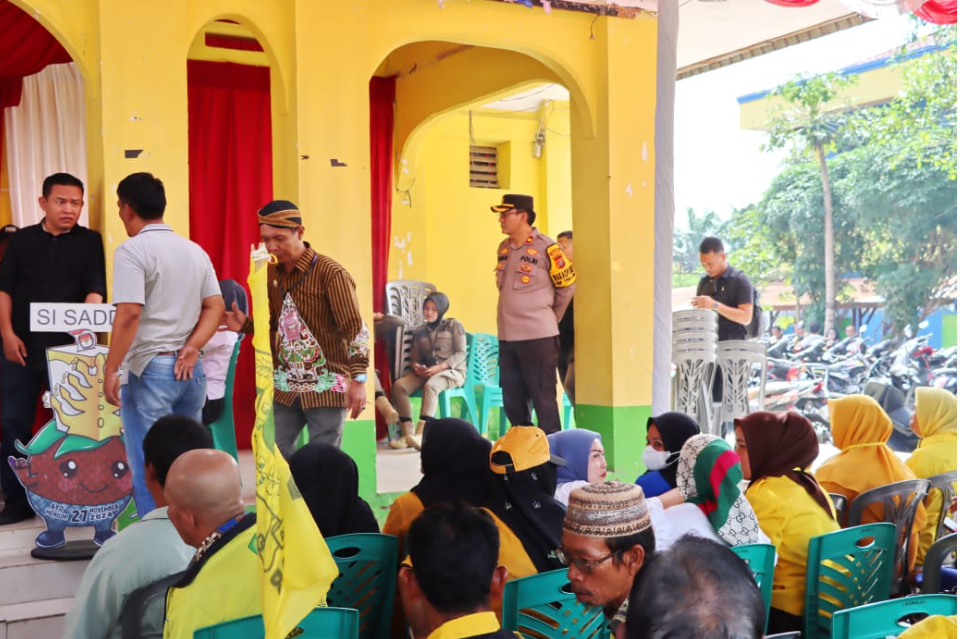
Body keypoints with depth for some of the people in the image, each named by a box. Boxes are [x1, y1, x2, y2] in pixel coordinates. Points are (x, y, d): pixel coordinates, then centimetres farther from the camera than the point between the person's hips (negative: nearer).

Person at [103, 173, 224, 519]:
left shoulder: (132, 250, -10)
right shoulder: (195, 250, 12)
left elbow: (129, 314, -18)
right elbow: (215, 307, 8)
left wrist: (110, 370, -14)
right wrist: (192, 348, 0)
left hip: (150, 368, -7)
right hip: (190, 369, 7)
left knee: (149, 468, 1)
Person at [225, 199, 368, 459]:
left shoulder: (330, 273, -13)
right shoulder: (271, 273, 7)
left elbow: (356, 330, -15)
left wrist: (358, 380, -22)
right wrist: (246, 325, -1)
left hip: (326, 386, -6)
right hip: (285, 386, 6)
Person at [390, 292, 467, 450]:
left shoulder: (453, 326, 5)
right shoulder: (420, 332, 17)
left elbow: (461, 354, -4)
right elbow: (414, 358, 14)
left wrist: (438, 368, -18)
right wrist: (416, 366, -12)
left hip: (453, 371, -5)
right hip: (427, 372, 5)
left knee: (430, 386, -39)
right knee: (398, 386, -23)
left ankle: (421, 434, -47)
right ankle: (407, 433, -29)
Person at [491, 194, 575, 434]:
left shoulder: (546, 248, -9)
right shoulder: (504, 248, 11)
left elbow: (567, 287, -1)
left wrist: (548, 319, 8)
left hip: (538, 337, -7)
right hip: (507, 337, 7)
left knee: (543, 400, -1)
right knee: (512, 401, 12)